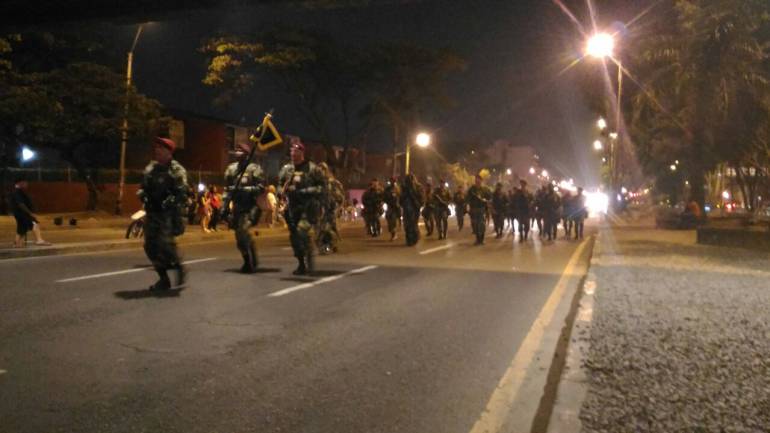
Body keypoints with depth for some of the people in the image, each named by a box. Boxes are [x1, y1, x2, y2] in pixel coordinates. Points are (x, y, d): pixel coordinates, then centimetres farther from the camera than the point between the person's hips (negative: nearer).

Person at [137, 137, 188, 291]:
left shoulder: (176, 170, -6)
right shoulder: (150, 168, 15)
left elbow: (182, 193, -13)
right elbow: (143, 187, 23)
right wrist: (142, 194, 2)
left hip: (168, 214, -7)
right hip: (152, 213, 7)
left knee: (165, 243, -17)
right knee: (151, 247, 5)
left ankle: (180, 271, 7)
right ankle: (163, 279, 16)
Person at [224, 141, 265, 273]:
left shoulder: (254, 168, -8)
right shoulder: (231, 168, 10)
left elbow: (261, 187, -15)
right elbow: (227, 189, 16)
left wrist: (243, 189, -22)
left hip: (251, 206, -6)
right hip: (237, 207, 6)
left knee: (244, 229, -23)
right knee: (239, 235, 8)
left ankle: (252, 262, -9)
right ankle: (248, 262, 28)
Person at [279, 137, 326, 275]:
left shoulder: (312, 168, -5)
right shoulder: (286, 169, 10)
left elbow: (322, 186, -7)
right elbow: (281, 186, 22)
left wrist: (305, 192, -16)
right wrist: (284, 190, 0)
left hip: (308, 207, -5)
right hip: (292, 207, 6)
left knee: (302, 230, -23)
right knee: (294, 235, 7)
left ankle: (309, 259, -8)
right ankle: (301, 263, 20)